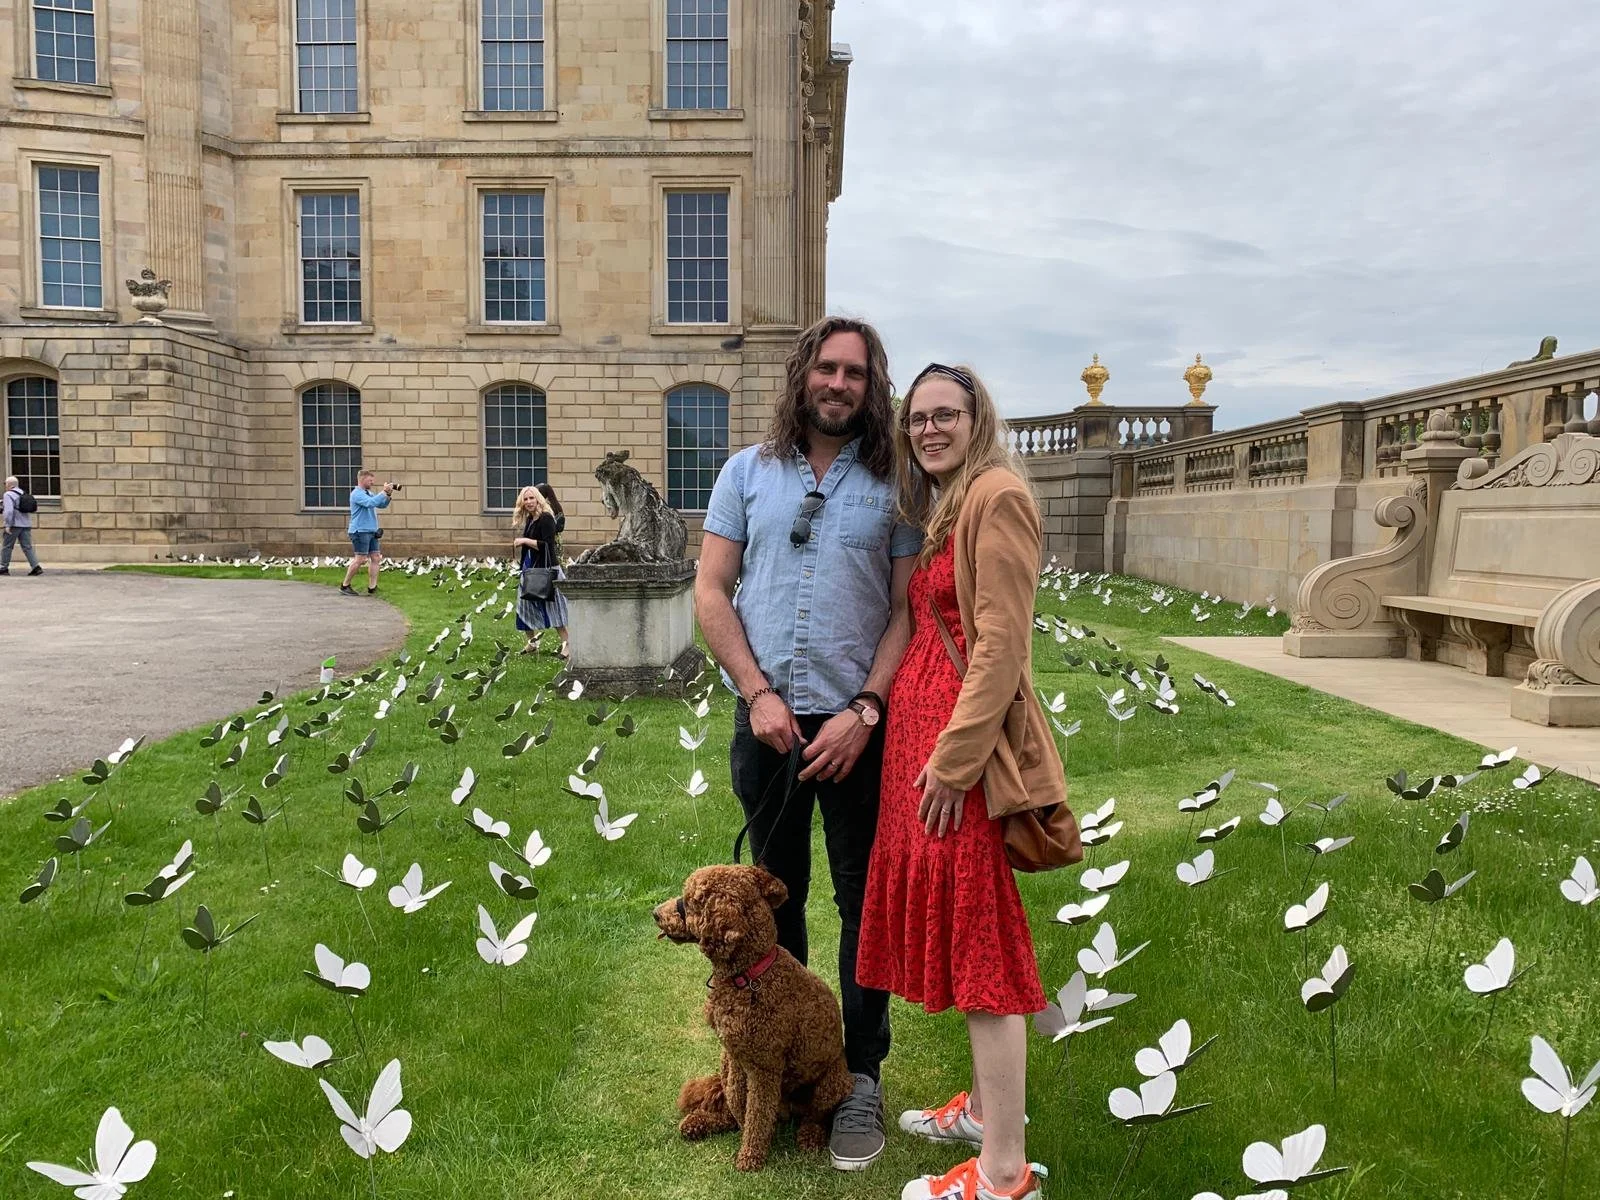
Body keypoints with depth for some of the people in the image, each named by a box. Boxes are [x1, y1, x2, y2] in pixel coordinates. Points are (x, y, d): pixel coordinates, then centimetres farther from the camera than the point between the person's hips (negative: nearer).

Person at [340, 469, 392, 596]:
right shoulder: (357, 493, -10)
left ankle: (372, 588, 2)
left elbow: (382, 505, 15)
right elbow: (370, 503, -26)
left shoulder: (369, 493, 18)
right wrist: (384, 492, -23)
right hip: (360, 531, -9)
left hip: (371, 531, 9)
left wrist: (388, 494, -1)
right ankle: (344, 586, 2)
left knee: (376, 558, 2)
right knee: (361, 559, -9)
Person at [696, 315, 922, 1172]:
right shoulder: (749, 471, 5)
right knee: (776, 891, 15)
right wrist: (758, 692, -9)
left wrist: (863, 710, -14)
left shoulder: (892, 485, 0)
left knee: (864, 899, 6)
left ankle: (860, 1076, 20)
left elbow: (909, 609, -3)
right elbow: (711, 592, 1)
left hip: (858, 722, -2)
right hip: (767, 717, 2)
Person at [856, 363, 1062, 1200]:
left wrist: (954, 759, -20)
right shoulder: (938, 508, 18)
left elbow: (1002, 644, -18)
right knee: (947, 915, 16)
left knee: (977, 938, -4)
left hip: (962, 739, -9)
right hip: (916, 725, 10)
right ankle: (985, 1103, 32)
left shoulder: (996, 495, -11)